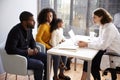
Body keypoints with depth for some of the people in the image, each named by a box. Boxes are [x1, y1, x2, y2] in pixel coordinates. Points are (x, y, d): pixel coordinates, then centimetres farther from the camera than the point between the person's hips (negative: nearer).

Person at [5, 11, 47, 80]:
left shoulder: (29, 28, -1)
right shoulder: (15, 31, -26)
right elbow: (10, 50, -31)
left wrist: (34, 48, -4)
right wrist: (26, 52, -24)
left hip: (27, 52, 9)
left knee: (47, 58, 2)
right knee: (40, 65, -23)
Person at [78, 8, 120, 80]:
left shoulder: (109, 28, -25)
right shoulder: (102, 26, 2)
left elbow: (102, 46, -28)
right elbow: (100, 40, 8)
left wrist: (87, 45, -25)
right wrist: (87, 43, -7)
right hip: (108, 50, 8)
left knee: (91, 60, -8)